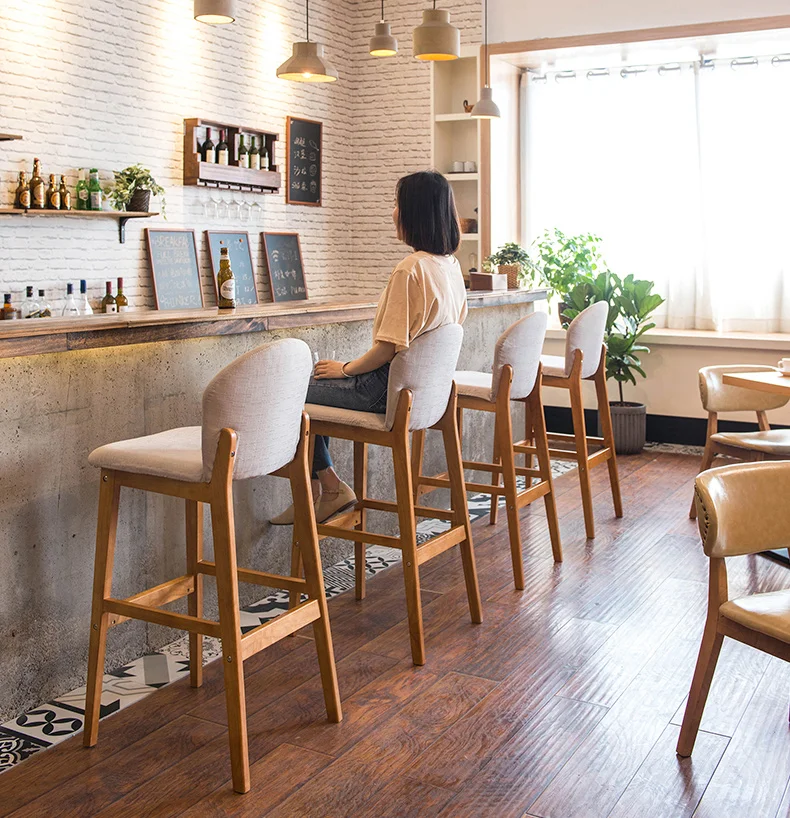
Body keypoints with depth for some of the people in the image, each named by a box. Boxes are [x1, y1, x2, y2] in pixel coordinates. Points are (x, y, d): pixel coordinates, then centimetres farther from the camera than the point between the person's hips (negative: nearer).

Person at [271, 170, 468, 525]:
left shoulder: (410, 269, -22)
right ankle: (322, 491, 20)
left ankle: (330, 488, 12)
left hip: (388, 389, -10)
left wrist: (345, 368, -5)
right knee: (314, 387, 21)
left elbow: (389, 347, -23)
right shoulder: (451, 266, 6)